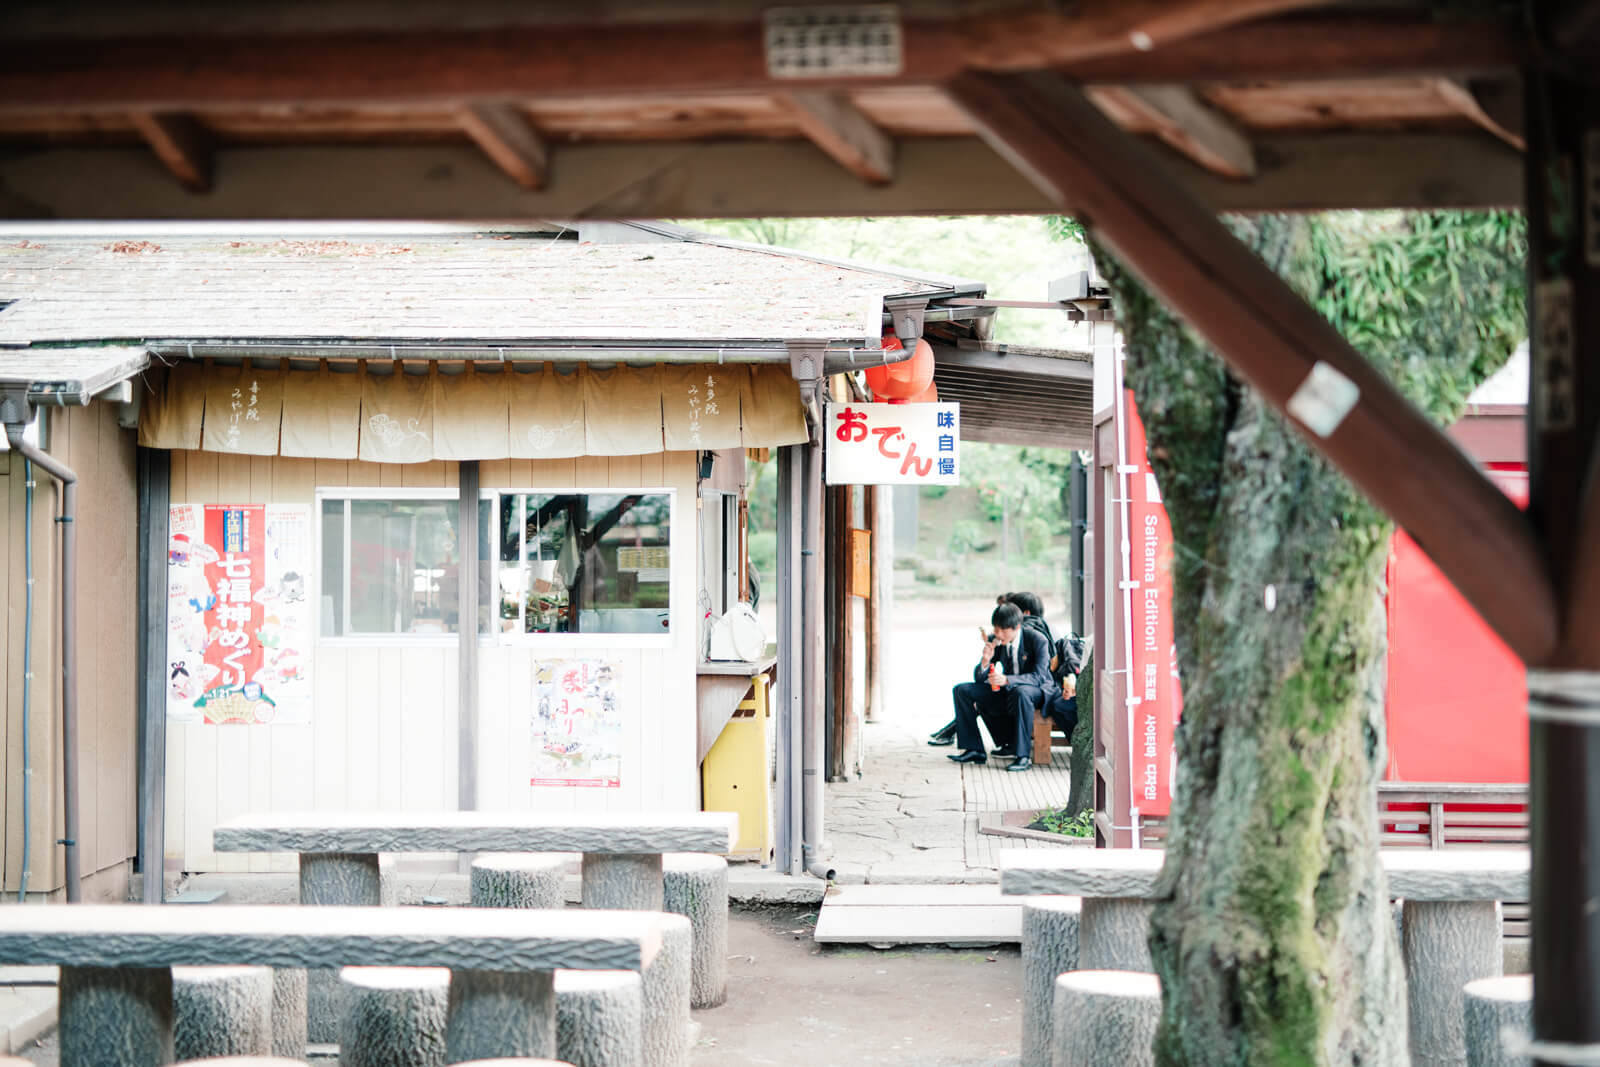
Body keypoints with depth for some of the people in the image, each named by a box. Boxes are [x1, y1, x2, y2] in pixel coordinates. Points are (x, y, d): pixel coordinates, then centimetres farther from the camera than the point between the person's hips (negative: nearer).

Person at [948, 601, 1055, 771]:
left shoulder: (1037, 640, -19)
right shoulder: (996, 642, -4)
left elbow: (1038, 676, -27)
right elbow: (978, 678, 0)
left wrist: (1007, 680, -42)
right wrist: (985, 661, -24)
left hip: (1037, 690, -6)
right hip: (1007, 692, 6)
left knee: (1021, 693, -42)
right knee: (961, 691, -6)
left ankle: (1023, 756, -38)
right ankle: (973, 750, -8)